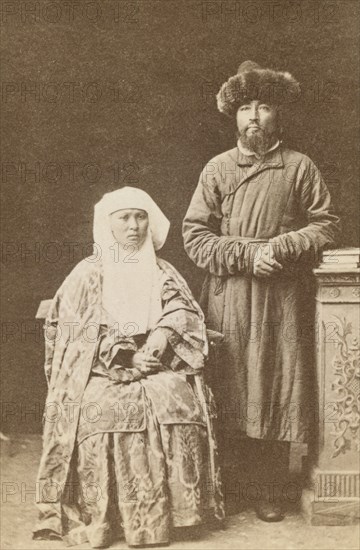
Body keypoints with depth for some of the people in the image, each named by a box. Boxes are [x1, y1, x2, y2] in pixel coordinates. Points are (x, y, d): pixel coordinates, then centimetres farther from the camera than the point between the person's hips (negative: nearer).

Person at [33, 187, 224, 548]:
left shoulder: (163, 274, 16)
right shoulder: (87, 275, 9)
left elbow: (181, 318, 3)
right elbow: (74, 332, -1)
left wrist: (152, 351, -17)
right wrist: (126, 359, -12)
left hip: (156, 369, 2)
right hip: (99, 373, -1)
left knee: (176, 399, -29)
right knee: (106, 407, -32)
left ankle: (160, 512, -21)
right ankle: (97, 517, -22)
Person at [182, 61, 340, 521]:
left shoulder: (299, 167, 5)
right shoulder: (217, 169, 6)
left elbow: (327, 226, 3)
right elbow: (194, 236, 0)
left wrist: (281, 246, -13)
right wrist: (246, 254, -12)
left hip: (283, 299, 0)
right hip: (228, 298, 1)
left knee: (276, 392, 3)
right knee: (230, 393, 3)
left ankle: (271, 492, 16)